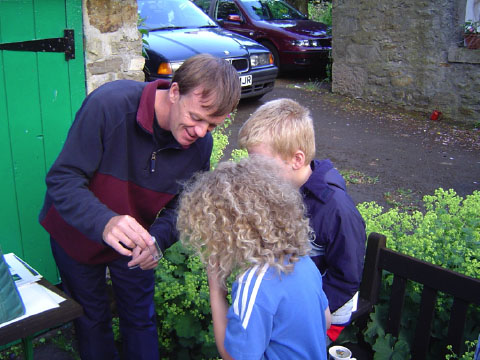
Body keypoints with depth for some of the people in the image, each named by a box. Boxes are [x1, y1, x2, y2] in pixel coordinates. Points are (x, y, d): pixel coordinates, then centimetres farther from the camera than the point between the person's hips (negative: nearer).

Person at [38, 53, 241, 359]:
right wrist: (104, 222, -50)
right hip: (77, 231, -2)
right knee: (91, 318, 17)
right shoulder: (109, 104, -34)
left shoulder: (201, 143, -20)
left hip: (133, 241, 2)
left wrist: (157, 239, -33)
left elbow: (181, 206, -10)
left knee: (141, 319, 15)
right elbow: (62, 180, -32)